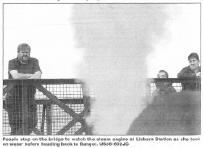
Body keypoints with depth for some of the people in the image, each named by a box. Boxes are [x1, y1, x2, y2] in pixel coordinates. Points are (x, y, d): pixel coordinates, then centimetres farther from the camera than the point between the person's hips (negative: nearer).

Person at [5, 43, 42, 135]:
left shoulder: (34, 62, 6)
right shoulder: (12, 62, 0)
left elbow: (38, 76, -10)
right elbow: (15, 76, -18)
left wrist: (22, 77, -22)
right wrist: (31, 75, -13)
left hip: (29, 98, 2)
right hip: (13, 98, -2)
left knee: (32, 122, -8)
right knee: (15, 125, -3)